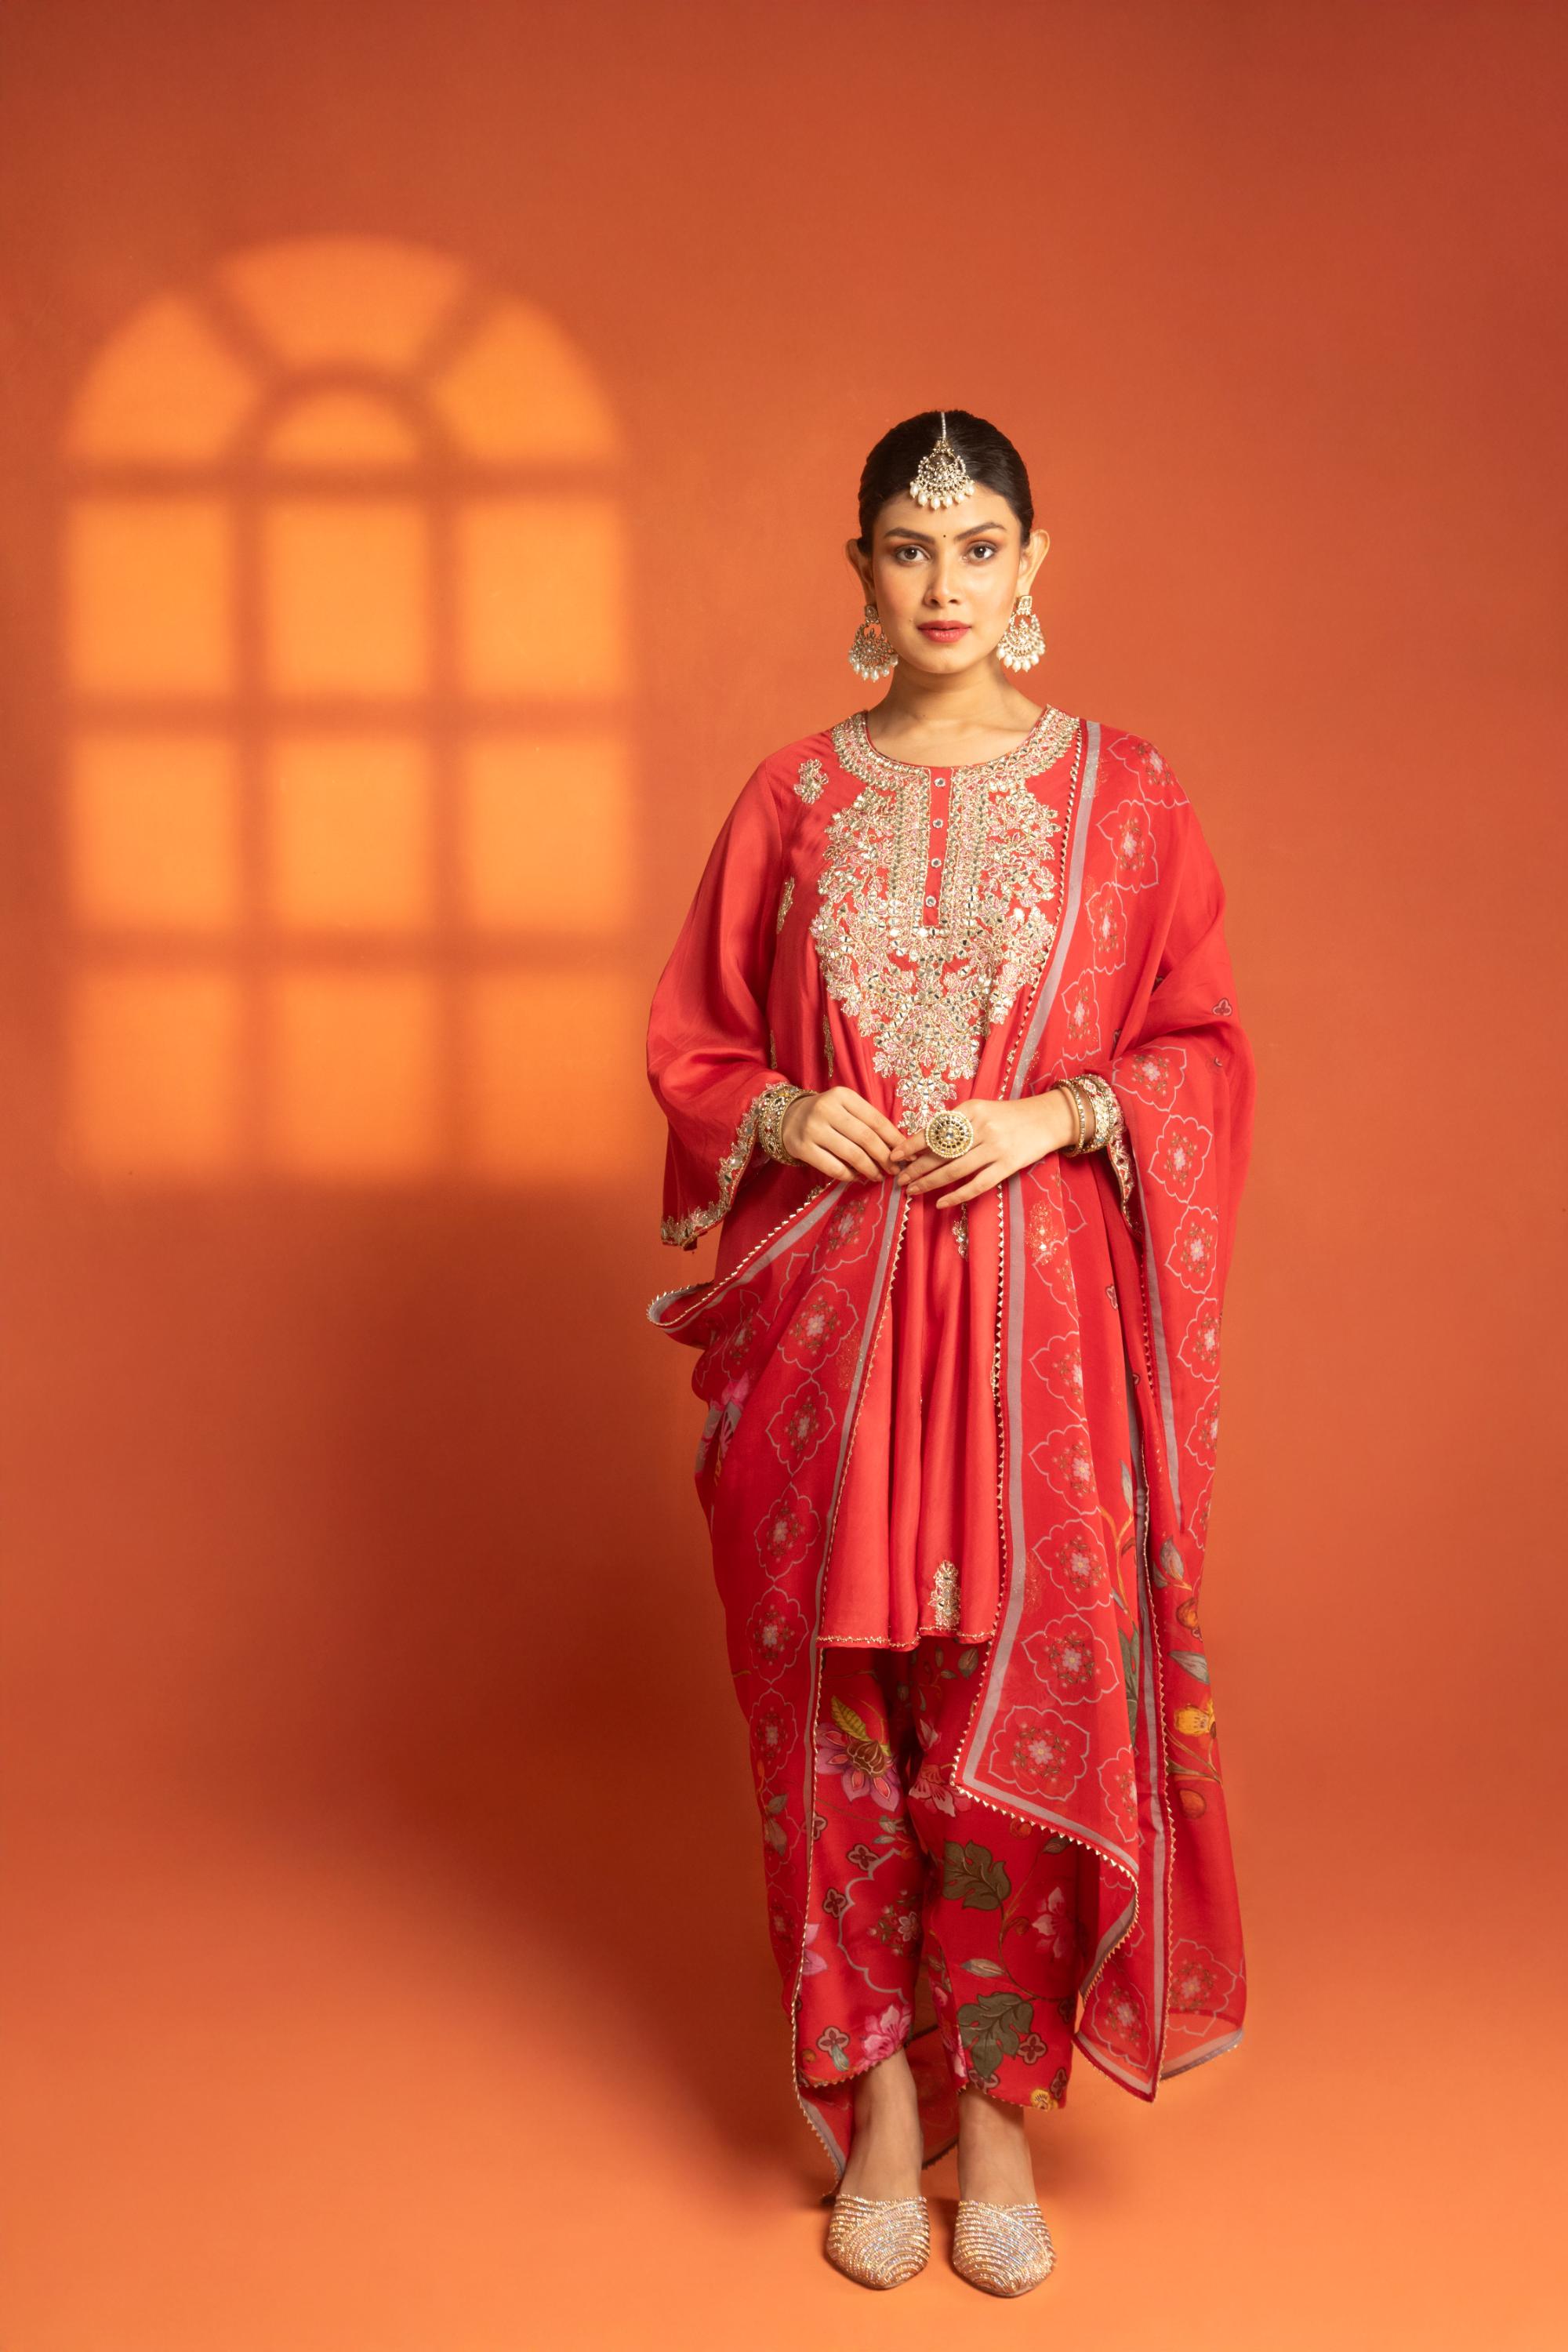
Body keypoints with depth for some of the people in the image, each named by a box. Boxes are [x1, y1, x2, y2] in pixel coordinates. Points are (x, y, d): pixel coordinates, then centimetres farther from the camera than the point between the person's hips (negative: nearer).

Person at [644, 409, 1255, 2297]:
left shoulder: (1121, 791, 4)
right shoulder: (792, 796, 8)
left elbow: (1203, 1050, 5)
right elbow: (692, 1039, 11)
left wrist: (1057, 1116, -12)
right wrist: (783, 1113, -9)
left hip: (1043, 1309, -1)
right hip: (827, 1308, 1)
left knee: (1027, 1696, 1)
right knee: (838, 1695, 6)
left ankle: (999, 2106, 19)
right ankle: (876, 2100, 22)